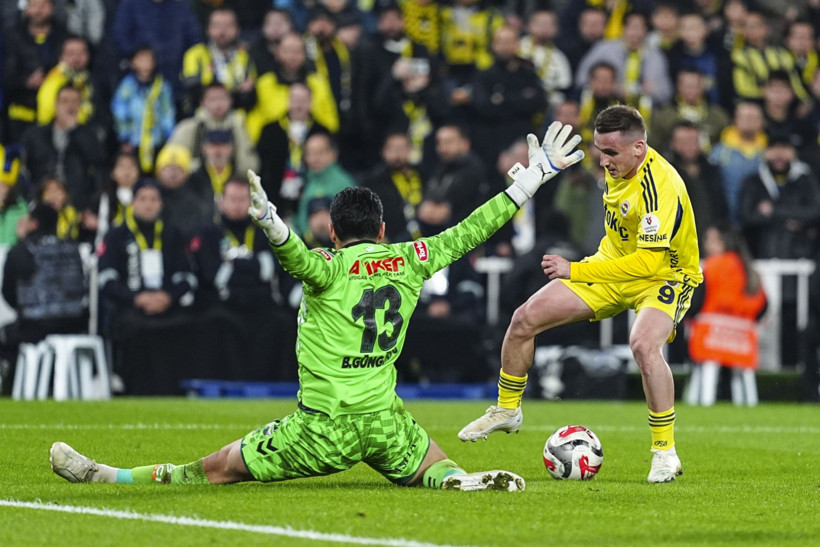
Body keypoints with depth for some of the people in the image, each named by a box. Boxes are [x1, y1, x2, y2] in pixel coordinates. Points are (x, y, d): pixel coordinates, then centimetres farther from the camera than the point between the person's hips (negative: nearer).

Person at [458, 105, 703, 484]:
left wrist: (575, 271, -35)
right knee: (525, 318, -1)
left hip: (664, 276, -8)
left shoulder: (660, 185, -32)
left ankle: (665, 451, -22)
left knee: (644, 344, -37)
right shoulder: (618, 167, -7)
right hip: (616, 263, 8)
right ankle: (507, 409, 22)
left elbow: (649, 262, -37)